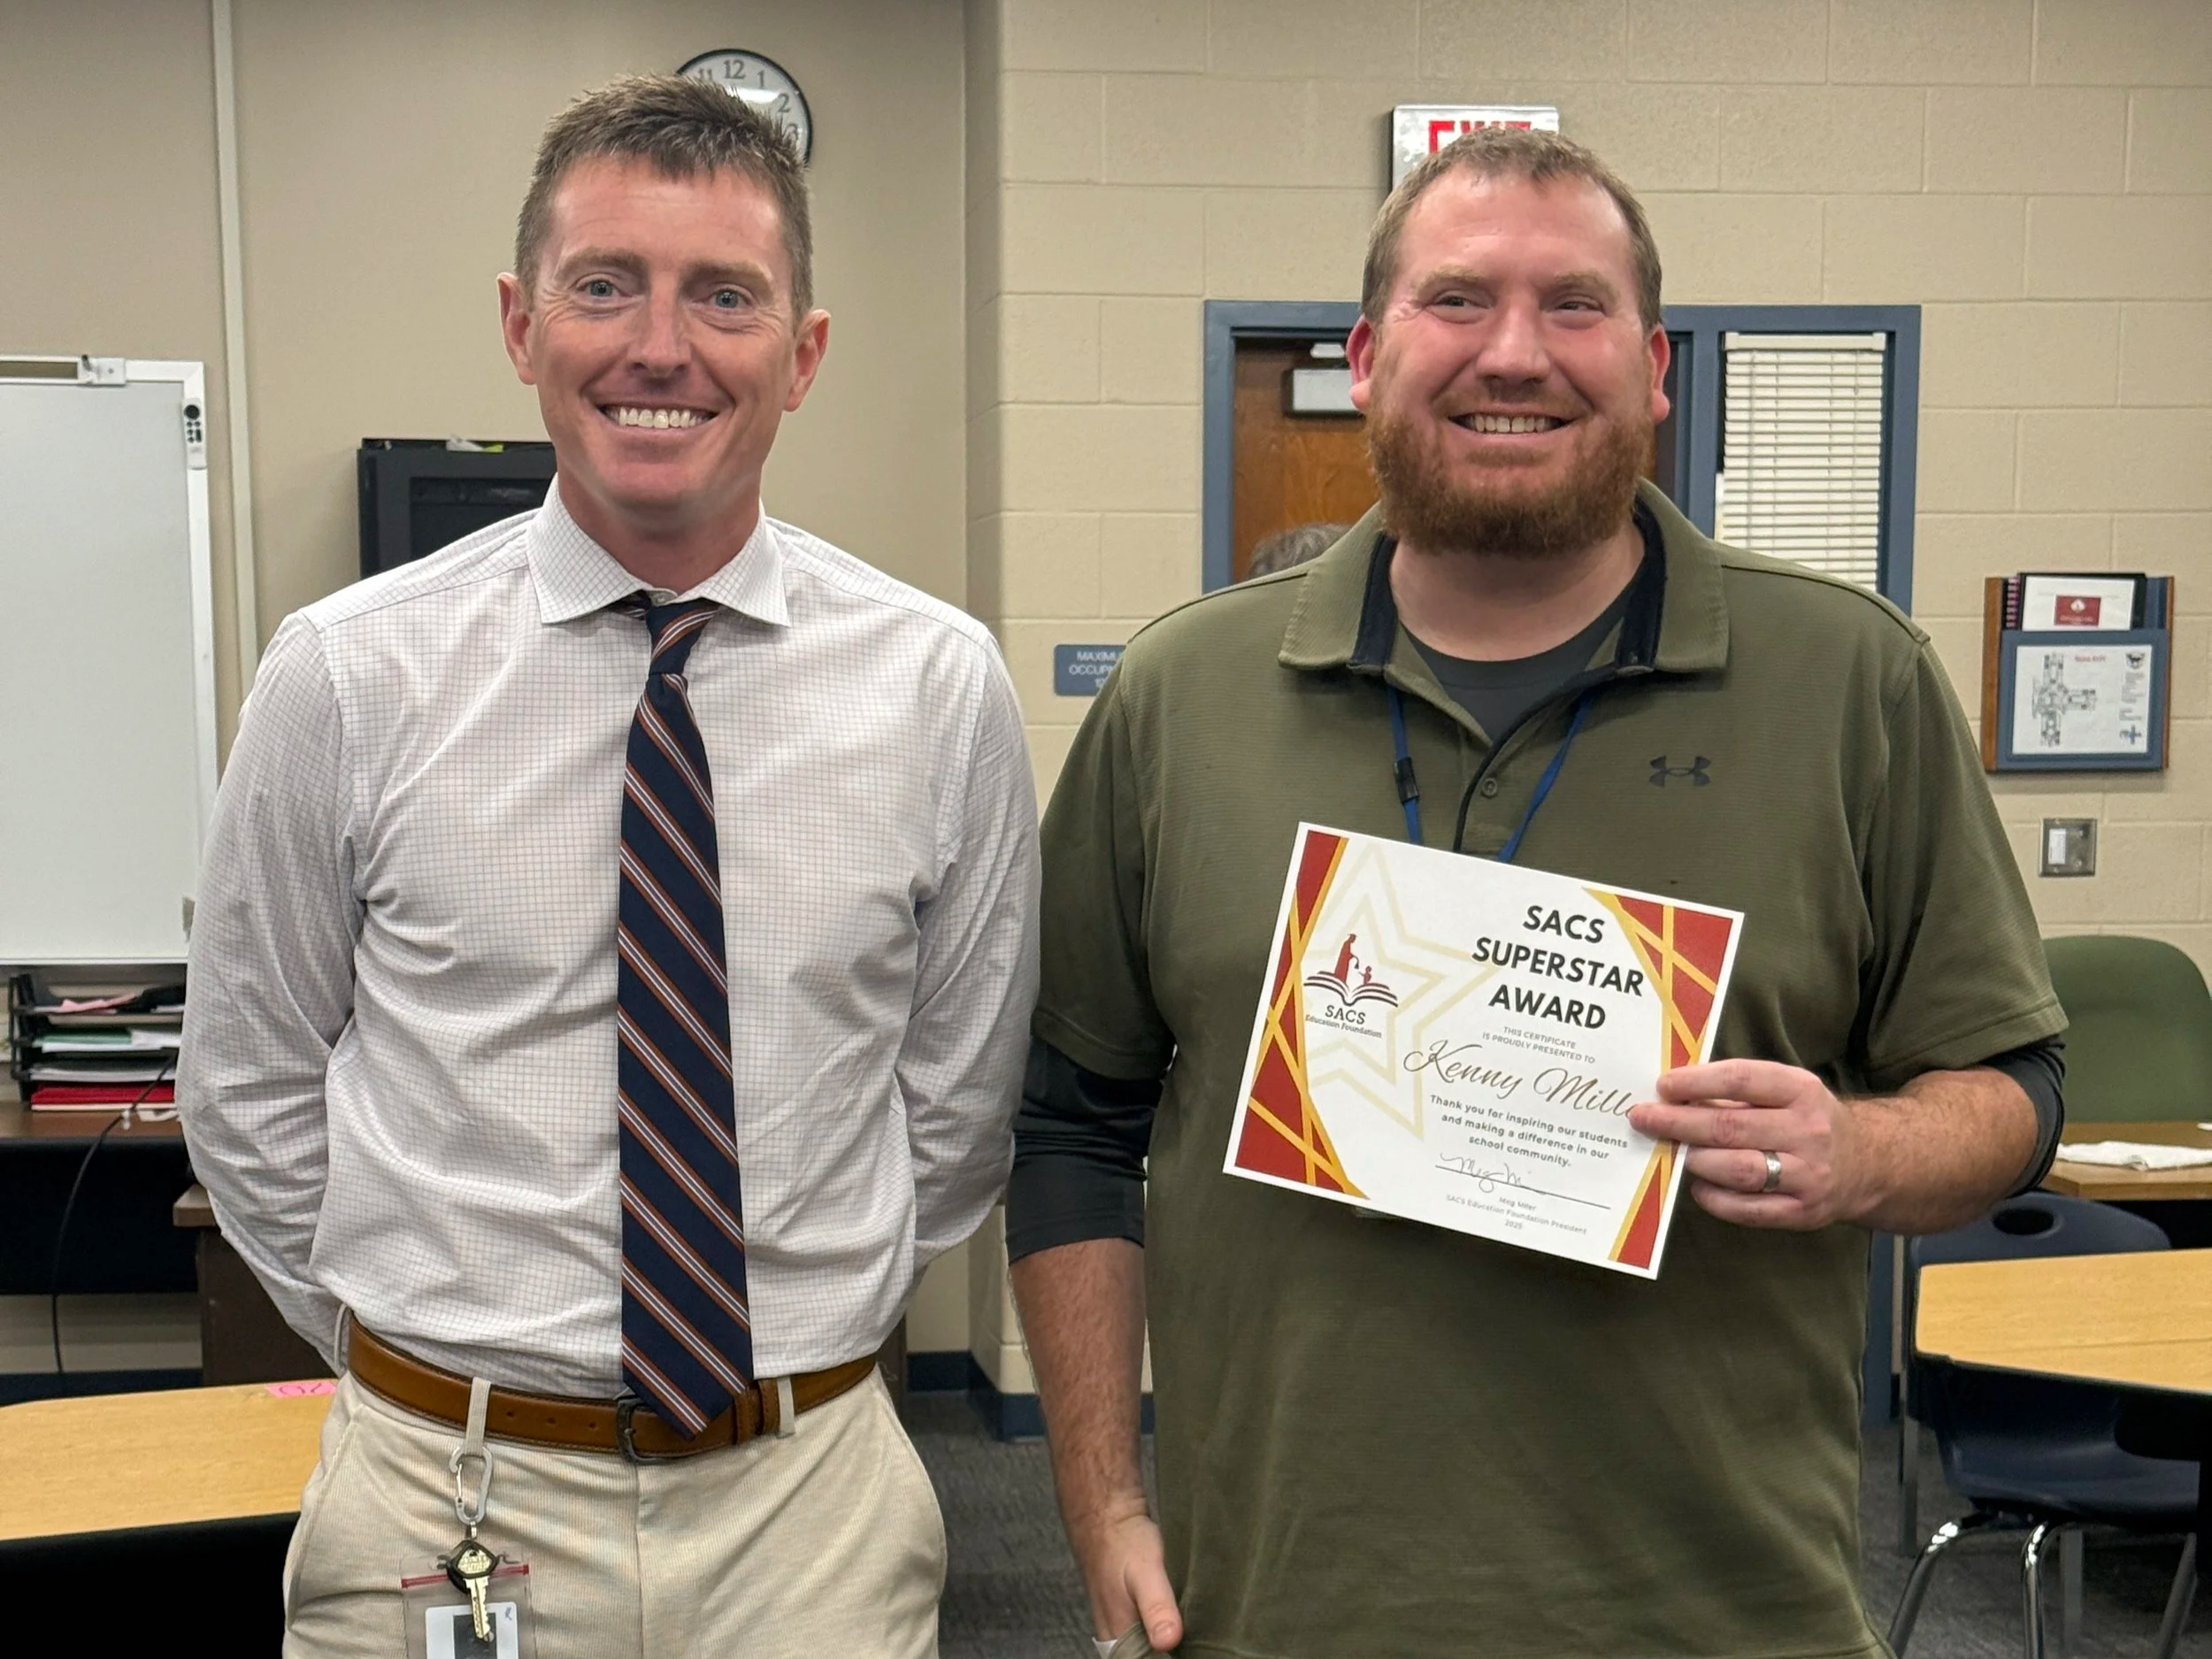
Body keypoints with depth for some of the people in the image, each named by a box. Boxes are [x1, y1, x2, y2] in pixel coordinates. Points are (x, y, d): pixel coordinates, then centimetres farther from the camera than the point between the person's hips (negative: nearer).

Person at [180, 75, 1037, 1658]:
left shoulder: (940, 681, -5)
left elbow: (961, 1096, 4)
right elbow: (250, 1093, 2)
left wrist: (807, 1334, 7)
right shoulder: (348, 674, -7)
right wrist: (427, 1362, 5)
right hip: (443, 1503, 0)